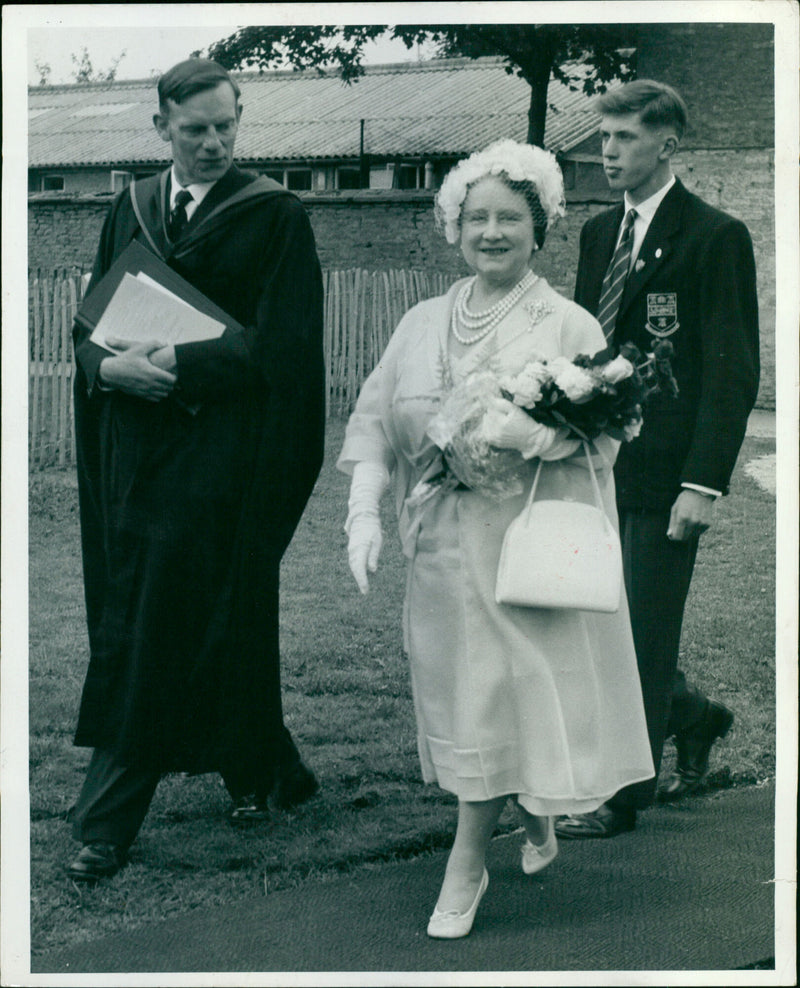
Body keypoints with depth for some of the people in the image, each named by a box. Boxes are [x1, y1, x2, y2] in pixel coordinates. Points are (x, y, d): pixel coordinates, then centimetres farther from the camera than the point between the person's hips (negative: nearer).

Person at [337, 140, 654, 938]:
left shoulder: (570, 327, -3)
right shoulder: (423, 324, 9)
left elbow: (602, 443, -7)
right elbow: (376, 423, 8)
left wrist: (535, 434, -24)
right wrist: (364, 511, -5)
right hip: (446, 544, 4)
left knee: (505, 691, -4)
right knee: (463, 687, 9)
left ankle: (466, 864, 7)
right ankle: (533, 816, 34)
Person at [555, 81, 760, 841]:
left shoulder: (715, 237, -8)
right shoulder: (599, 232, 13)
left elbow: (732, 371, -12)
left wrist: (704, 483, -18)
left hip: (663, 471, -7)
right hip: (599, 462, 7)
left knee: (644, 634, 1)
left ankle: (622, 798, 12)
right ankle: (692, 717, 35)